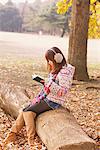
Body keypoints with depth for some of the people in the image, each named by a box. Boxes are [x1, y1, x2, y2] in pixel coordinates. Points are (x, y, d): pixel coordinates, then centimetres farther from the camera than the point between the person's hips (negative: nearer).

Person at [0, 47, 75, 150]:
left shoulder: (64, 72, -17)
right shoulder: (55, 70, 13)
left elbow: (63, 91, -22)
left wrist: (50, 84, -30)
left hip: (54, 101, -9)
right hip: (46, 98, 9)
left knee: (28, 111, -17)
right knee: (25, 110, -2)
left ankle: (31, 138, -15)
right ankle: (13, 133, -2)